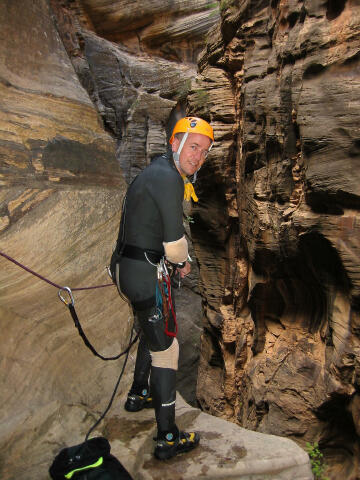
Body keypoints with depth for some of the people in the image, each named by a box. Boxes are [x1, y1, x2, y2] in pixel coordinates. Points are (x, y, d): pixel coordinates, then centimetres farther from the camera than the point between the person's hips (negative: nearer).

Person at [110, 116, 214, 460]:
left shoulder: (158, 171, 14)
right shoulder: (169, 178, -19)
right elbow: (175, 243, -20)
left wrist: (174, 260, 19)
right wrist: (182, 262, 1)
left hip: (126, 267, 10)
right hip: (146, 275, -10)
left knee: (152, 333, 28)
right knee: (166, 349, 1)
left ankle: (138, 395, 49)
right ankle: (168, 439, 16)